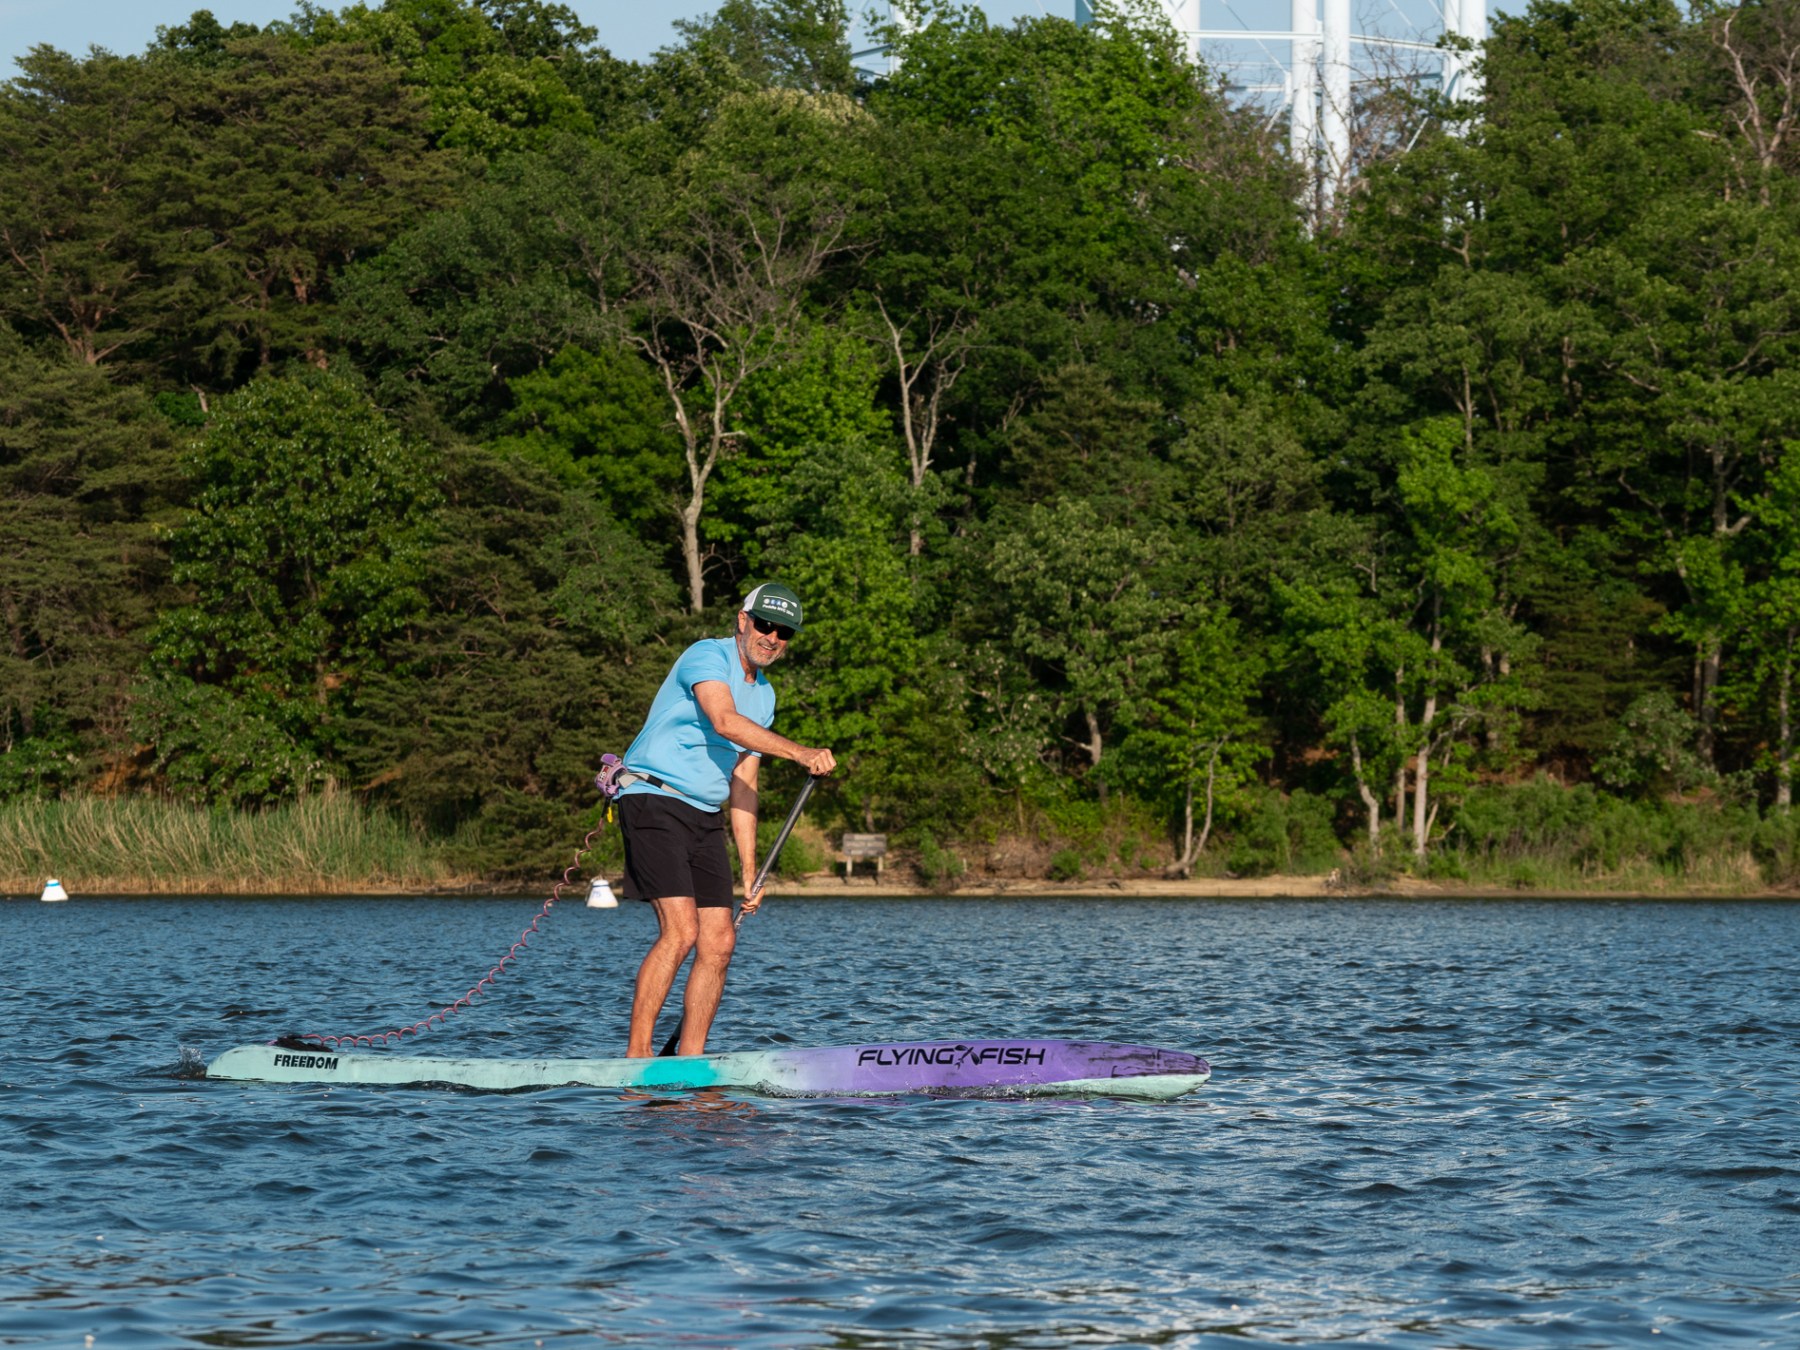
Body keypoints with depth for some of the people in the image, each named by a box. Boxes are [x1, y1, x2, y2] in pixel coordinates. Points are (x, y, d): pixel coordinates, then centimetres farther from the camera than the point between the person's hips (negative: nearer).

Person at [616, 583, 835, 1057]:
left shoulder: (764, 694, 18)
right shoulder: (707, 657, -9)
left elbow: (741, 786, 19)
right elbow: (725, 721, -28)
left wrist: (749, 871, 14)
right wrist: (800, 753, -37)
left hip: (705, 818, 9)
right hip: (654, 800, -9)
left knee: (719, 941, 0)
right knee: (680, 931, -19)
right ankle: (636, 1058, -16)